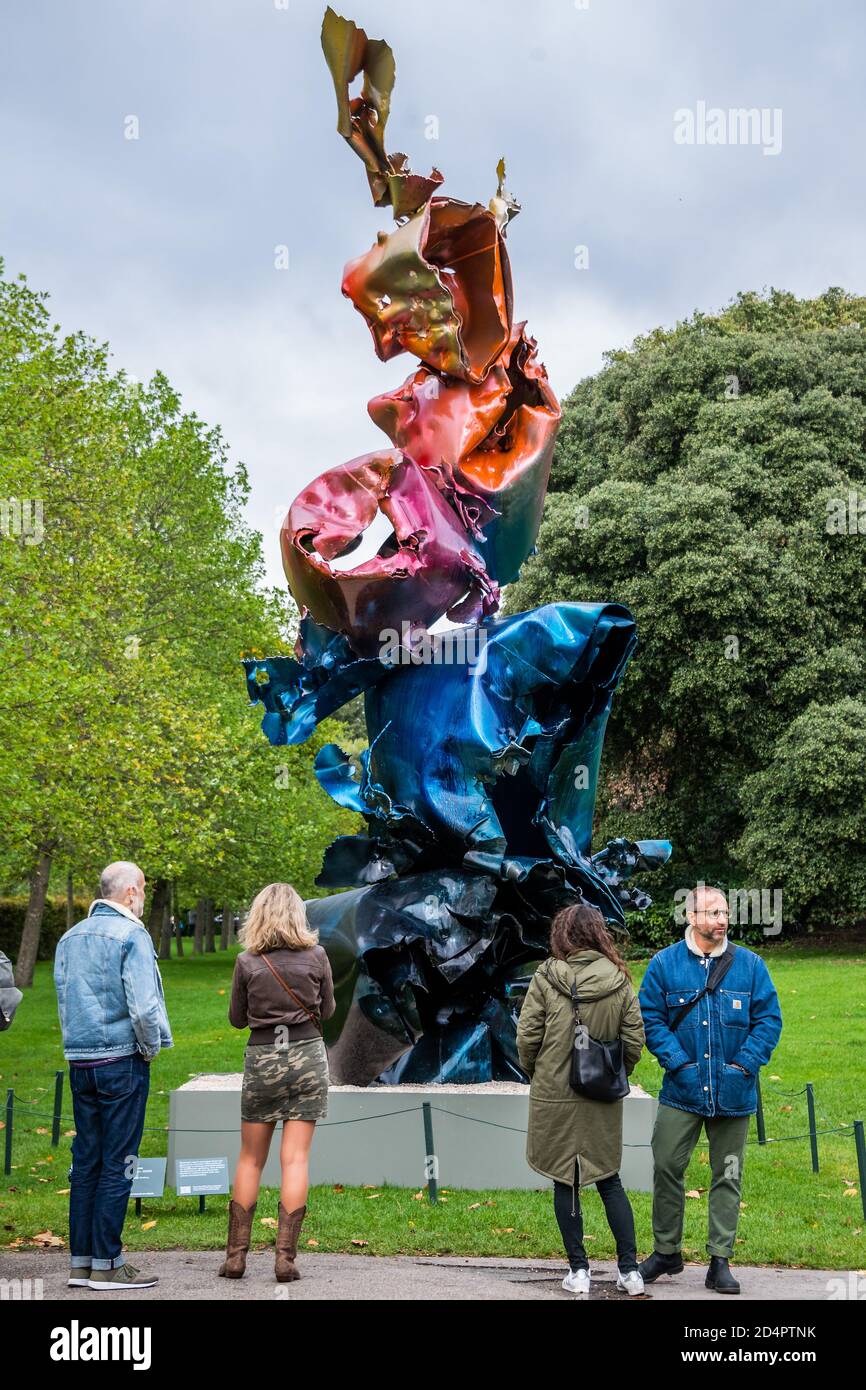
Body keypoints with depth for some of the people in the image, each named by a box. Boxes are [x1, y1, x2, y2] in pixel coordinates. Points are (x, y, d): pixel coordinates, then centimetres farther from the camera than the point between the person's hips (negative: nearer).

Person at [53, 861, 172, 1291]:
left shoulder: (70, 938, 11)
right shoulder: (131, 935, -11)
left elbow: (63, 1000, 14)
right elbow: (143, 1005, -18)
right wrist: (151, 1047, -4)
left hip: (79, 1060, 7)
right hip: (121, 1058, -7)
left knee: (85, 1160, 11)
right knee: (117, 1163, -2)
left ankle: (80, 1261, 15)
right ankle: (106, 1265, 0)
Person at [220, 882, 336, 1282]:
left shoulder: (247, 962, -4)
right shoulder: (316, 956, -3)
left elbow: (237, 1019, 6)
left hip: (262, 1058, 0)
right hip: (307, 1056, 0)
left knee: (250, 1159, 10)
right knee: (295, 1158, 0)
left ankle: (236, 1255, 10)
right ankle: (285, 1257, -4)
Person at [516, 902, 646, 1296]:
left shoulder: (546, 978, -10)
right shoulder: (618, 981, -3)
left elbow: (527, 1037, -8)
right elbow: (634, 1041, -1)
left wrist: (535, 1075, 10)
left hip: (554, 1096, -2)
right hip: (604, 1101, 2)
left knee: (565, 1182, 9)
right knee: (609, 1180, 14)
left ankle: (578, 1270, 12)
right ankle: (629, 1269, 12)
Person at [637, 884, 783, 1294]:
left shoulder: (750, 964, 0)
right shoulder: (664, 964, -1)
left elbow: (769, 1019, 1)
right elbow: (650, 1018, -1)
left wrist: (745, 1063, -9)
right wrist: (678, 1062, -11)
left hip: (734, 1092, 1)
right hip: (682, 1091, -1)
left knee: (728, 1176, 7)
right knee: (667, 1168, -1)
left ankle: (720, 1260, 16)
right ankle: (667, 1252, 17)